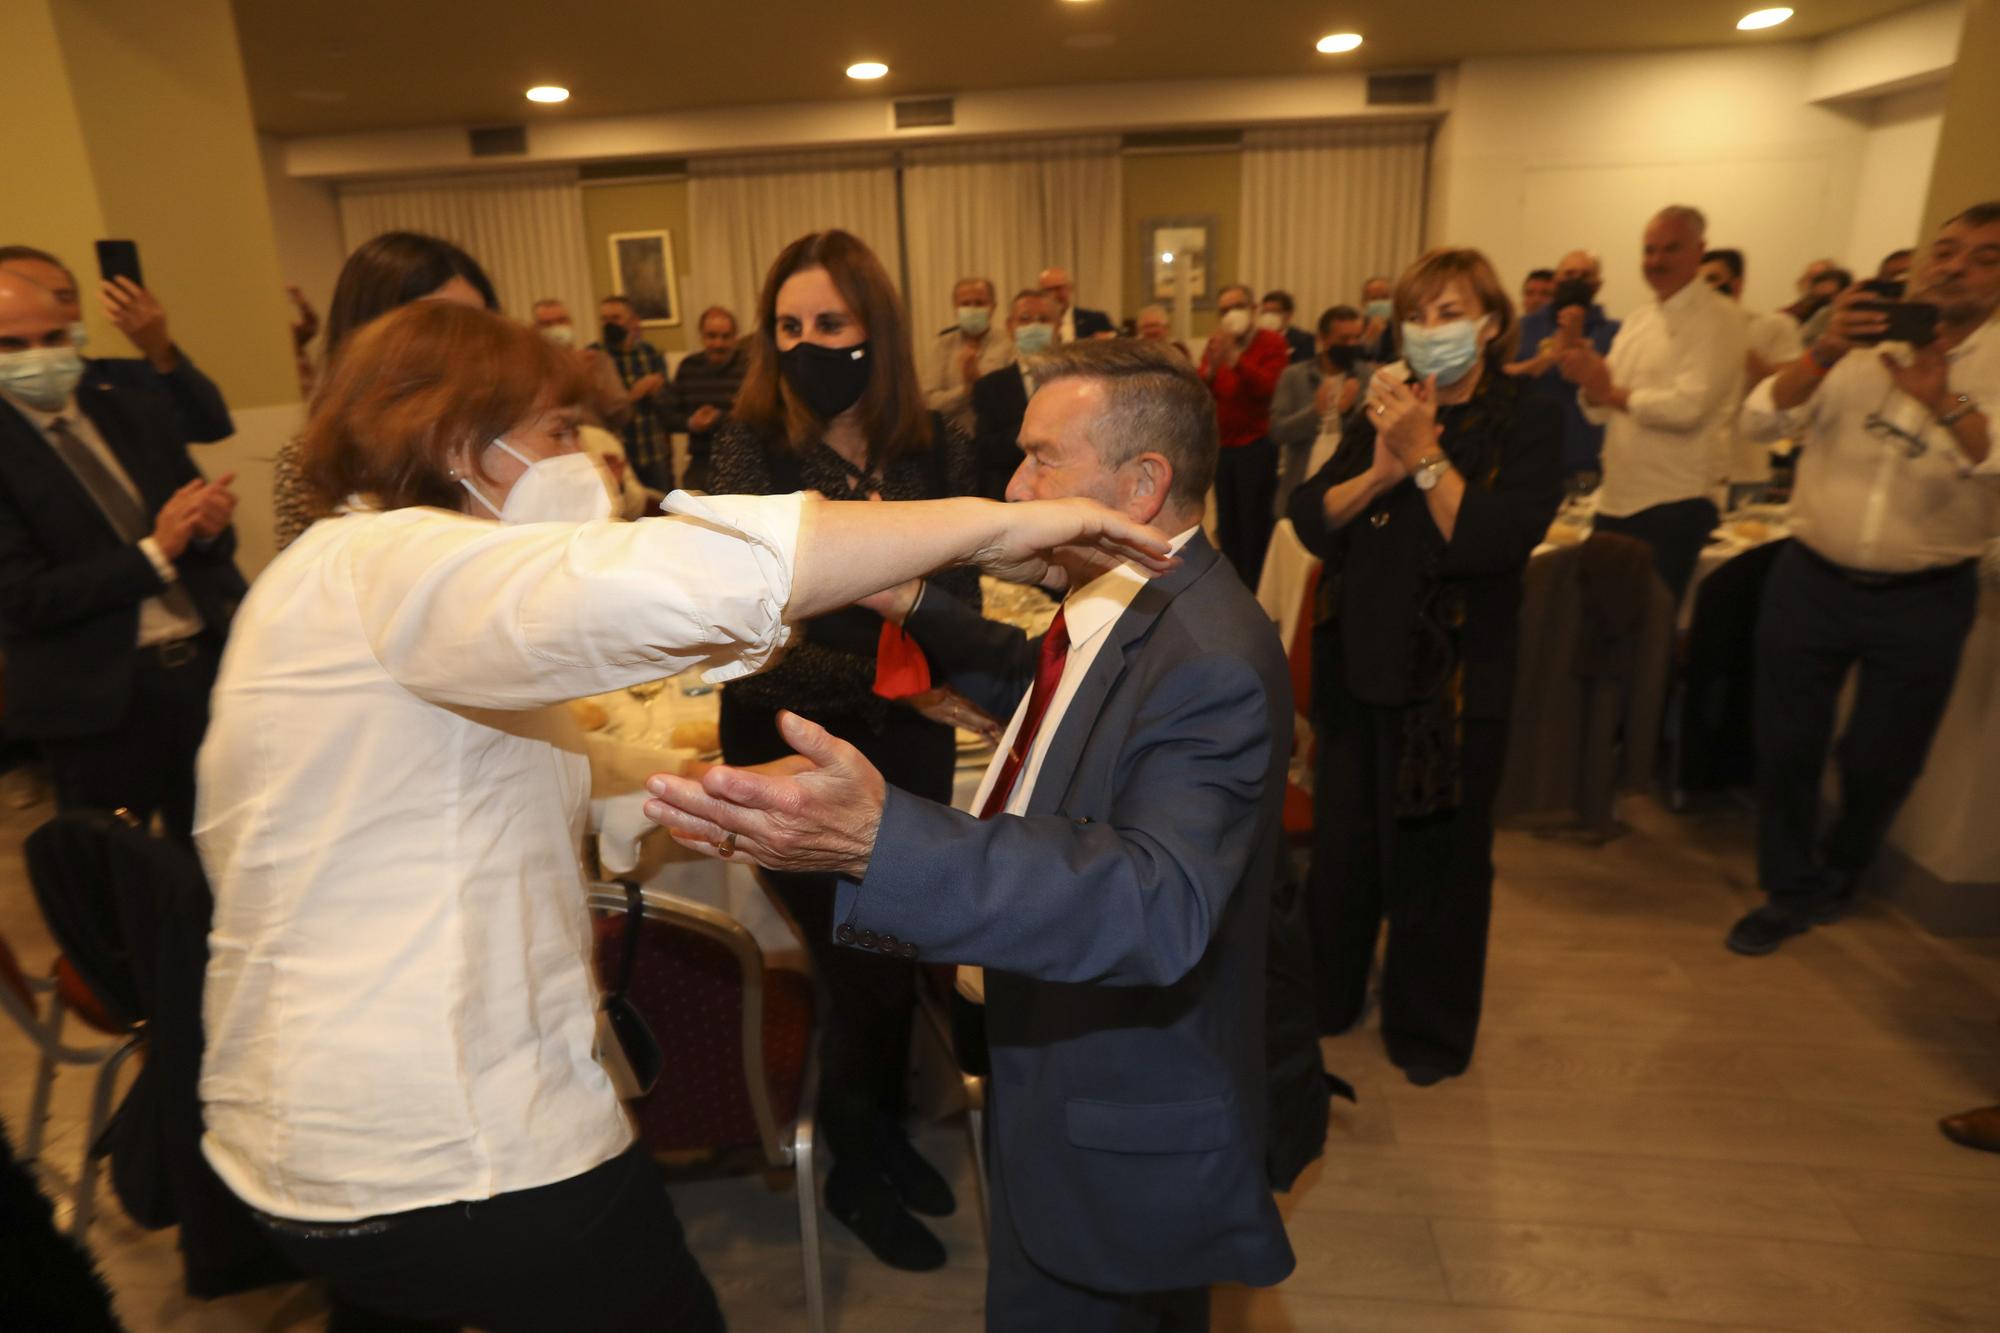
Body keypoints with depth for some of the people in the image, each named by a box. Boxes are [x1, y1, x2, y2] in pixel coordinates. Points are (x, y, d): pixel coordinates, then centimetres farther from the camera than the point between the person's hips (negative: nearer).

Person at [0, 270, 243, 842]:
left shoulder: (138, 412, 9)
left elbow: (208, 544, 13)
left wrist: (206, 525, -11)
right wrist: (154, 553, -18)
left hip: (207, 665, 4)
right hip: (101, 700, -4)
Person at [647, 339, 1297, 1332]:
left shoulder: (1213, 662, -32)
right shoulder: (1124, 603, -1)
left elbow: (1159, 903, -44)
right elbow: (1043, 689, 19)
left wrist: (885, 843, -55)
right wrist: (919, 609, 9)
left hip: (1121, 1141, -9)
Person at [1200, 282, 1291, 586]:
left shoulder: (1272, 343, -4)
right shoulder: (1215, 344, 11)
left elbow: (1269, 387, -21)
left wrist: (1235, 359, -30)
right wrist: (1210, 369, -19)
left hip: (1257, 446, -5)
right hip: (1222, 445, 5)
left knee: (1255, 524, -5)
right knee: (1227, 525, 10)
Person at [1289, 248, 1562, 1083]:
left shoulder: (1526, 422, -5)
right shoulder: (1387, 409, 7)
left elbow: (1493, 541, -20)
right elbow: (1311, 520, -4)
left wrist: (1424, 457, -22)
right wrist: (1380, 469, -20)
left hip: (1453, 678, -4)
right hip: (1358, 663, 4)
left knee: (1433, 861, 9)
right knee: (1342, 846, 14)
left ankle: (1429, 1030, 31)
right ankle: (1326, 994, 37)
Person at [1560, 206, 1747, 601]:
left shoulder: (1716, 321, -8)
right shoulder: (1638, 322, 14)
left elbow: (1688, 407, -21)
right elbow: (1601, 412, 11)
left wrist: (1612, 392, -13)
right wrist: (1591, 383, -10)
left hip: (1674, 505, -7)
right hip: (1618, 499, 7)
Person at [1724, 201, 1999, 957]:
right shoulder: (1857, 346, 2)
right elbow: (1761, 422, -11)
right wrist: (1825, 352, -25)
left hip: (1924, 602, -1)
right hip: (1810, 580, 1)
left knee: (1879, 764, 10)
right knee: (1786, 747, 7)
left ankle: (1838, 872, 41)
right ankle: (1790, 892, 27)